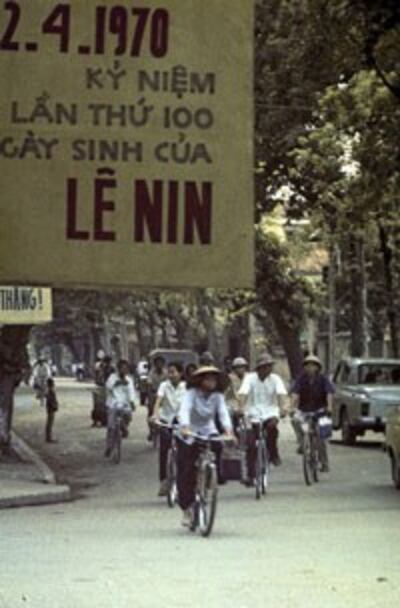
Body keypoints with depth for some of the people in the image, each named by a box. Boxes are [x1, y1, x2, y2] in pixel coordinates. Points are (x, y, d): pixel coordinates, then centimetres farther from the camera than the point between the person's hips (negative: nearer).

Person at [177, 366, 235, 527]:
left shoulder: (217, 396, -6)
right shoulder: (191, 394, -15)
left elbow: (223, 413, -20)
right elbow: (185, 410, -31)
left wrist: (228, 430, -38)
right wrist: (184, 428, -50)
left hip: (208, 432, 3)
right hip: (189, 435, -3)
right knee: (186, 472, -6)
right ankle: (186, 510, 5)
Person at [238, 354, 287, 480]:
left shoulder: (275, 379, 0)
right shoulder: (250, 378, -3)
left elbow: (281, 393, -15)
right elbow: (243, 393, -16)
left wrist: (281, 407, -34)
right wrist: (241, 407, -34)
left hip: (270, 412, 0)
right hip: (254, 414, 0)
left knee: (272, 426, -35)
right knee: (251, 446, -6)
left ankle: (273, 453, -14)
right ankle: (251, 476, 6)